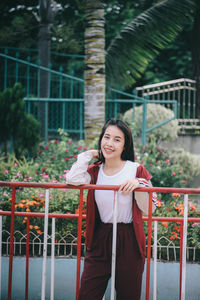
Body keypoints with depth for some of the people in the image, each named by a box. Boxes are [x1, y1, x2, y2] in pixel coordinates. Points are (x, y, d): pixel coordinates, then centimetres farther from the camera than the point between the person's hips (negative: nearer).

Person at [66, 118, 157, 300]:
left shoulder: (136, 171, -4)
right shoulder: (95, 172, 4)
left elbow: (149, 209, -1)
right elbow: (72, 179, -17)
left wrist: (138, 184, -18)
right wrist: (88, 155, -2)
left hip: (129, 243, -2)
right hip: (99, 239, 2)